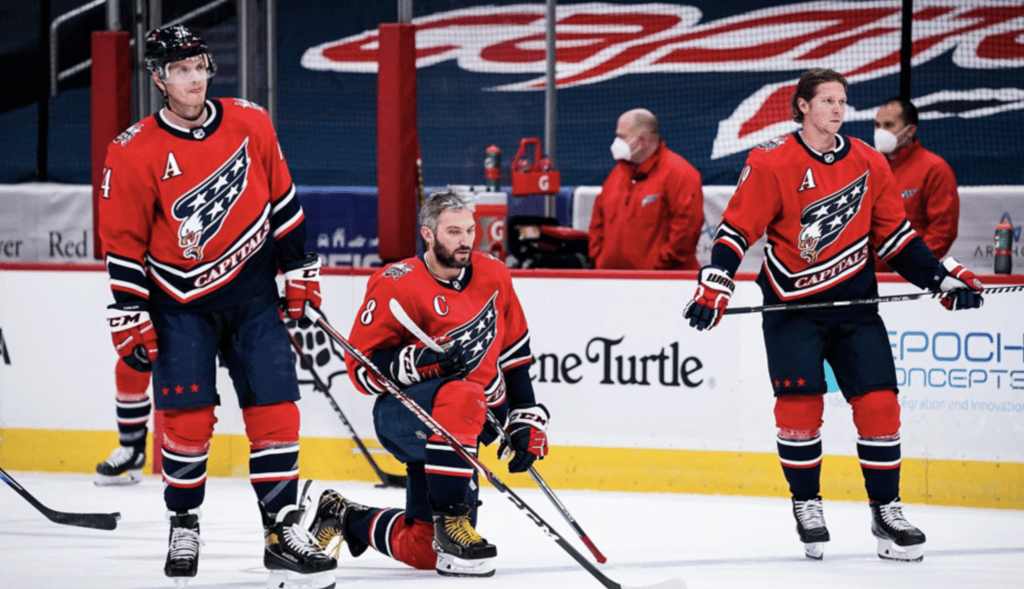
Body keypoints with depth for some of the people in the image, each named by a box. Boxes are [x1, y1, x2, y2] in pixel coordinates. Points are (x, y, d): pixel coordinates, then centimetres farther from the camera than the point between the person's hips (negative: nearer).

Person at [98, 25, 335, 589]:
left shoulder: (250, 124, -3)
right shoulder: (134, 154, -12)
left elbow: (282, 202, 8)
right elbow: (123, 245, -7)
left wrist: (300, 272, 9)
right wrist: (129, 321, -9)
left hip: (251, 293, 3)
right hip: (180, 303, -2)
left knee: (275, 409, -5)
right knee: (188, 416, -9)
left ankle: (282, 531, 2)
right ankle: (183, 526, 11)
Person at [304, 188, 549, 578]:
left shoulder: (493, 277, 2)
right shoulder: (396, 286, -15)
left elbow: (514, 355, 13)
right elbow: (362, 368, -15)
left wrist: (526, 423, 9)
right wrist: (421, 361, -31)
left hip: (476, 424, 6)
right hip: (402, 414, -6)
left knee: (423, 549, 3)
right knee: (462, 398, -42)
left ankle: (347, 519, 33)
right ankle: (450, 520, -33)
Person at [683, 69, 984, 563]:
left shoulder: (869, 164, 4)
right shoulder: (771, 163, -9)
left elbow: (893, 234, 10)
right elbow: (738, 227, -7)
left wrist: (946, 279, 4)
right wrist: (714, 287, -18)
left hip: (854, 300, 3)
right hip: (791, 303, -3)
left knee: (878, 404, -4)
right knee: (799, 404, -11)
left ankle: (886, 511, 7)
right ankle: (806, 505, 7)